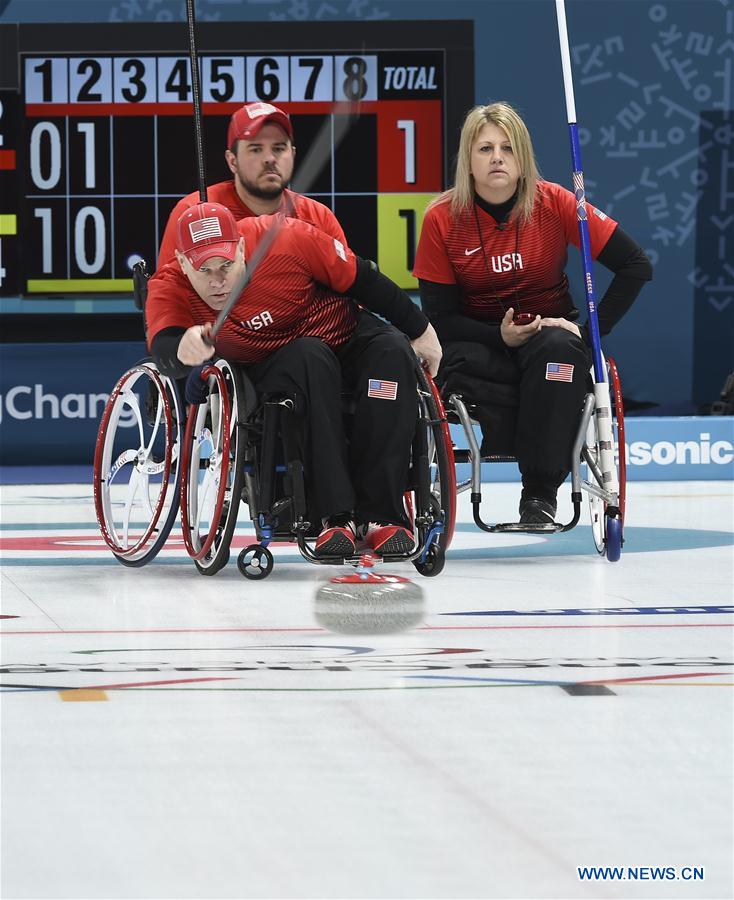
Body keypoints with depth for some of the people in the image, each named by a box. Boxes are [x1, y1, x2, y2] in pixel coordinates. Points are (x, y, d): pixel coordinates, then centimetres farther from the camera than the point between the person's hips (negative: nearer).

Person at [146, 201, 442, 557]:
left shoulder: (286, 238, -25)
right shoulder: (170, 288, -21)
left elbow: (361, 279, -12)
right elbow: (163, 352, -39)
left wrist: (419, 330, -4)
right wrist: (183, 349, -64)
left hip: (346, 336, 1)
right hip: (270, 366, -1)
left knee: (392, 352, -30)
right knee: (308, 360, -35)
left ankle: (380, 514, -30)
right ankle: (337, 516, -38)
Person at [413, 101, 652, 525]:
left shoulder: (554, 203, -10)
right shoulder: (442, 219, -9)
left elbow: (637, 266, -8)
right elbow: (439, 316, -7)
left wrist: (589, 331, -14)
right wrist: (500, 336, -23)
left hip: (551, 328, 0)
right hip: (481, 339, 0)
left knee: (559, 348, -37)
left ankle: (541, 492, -32)